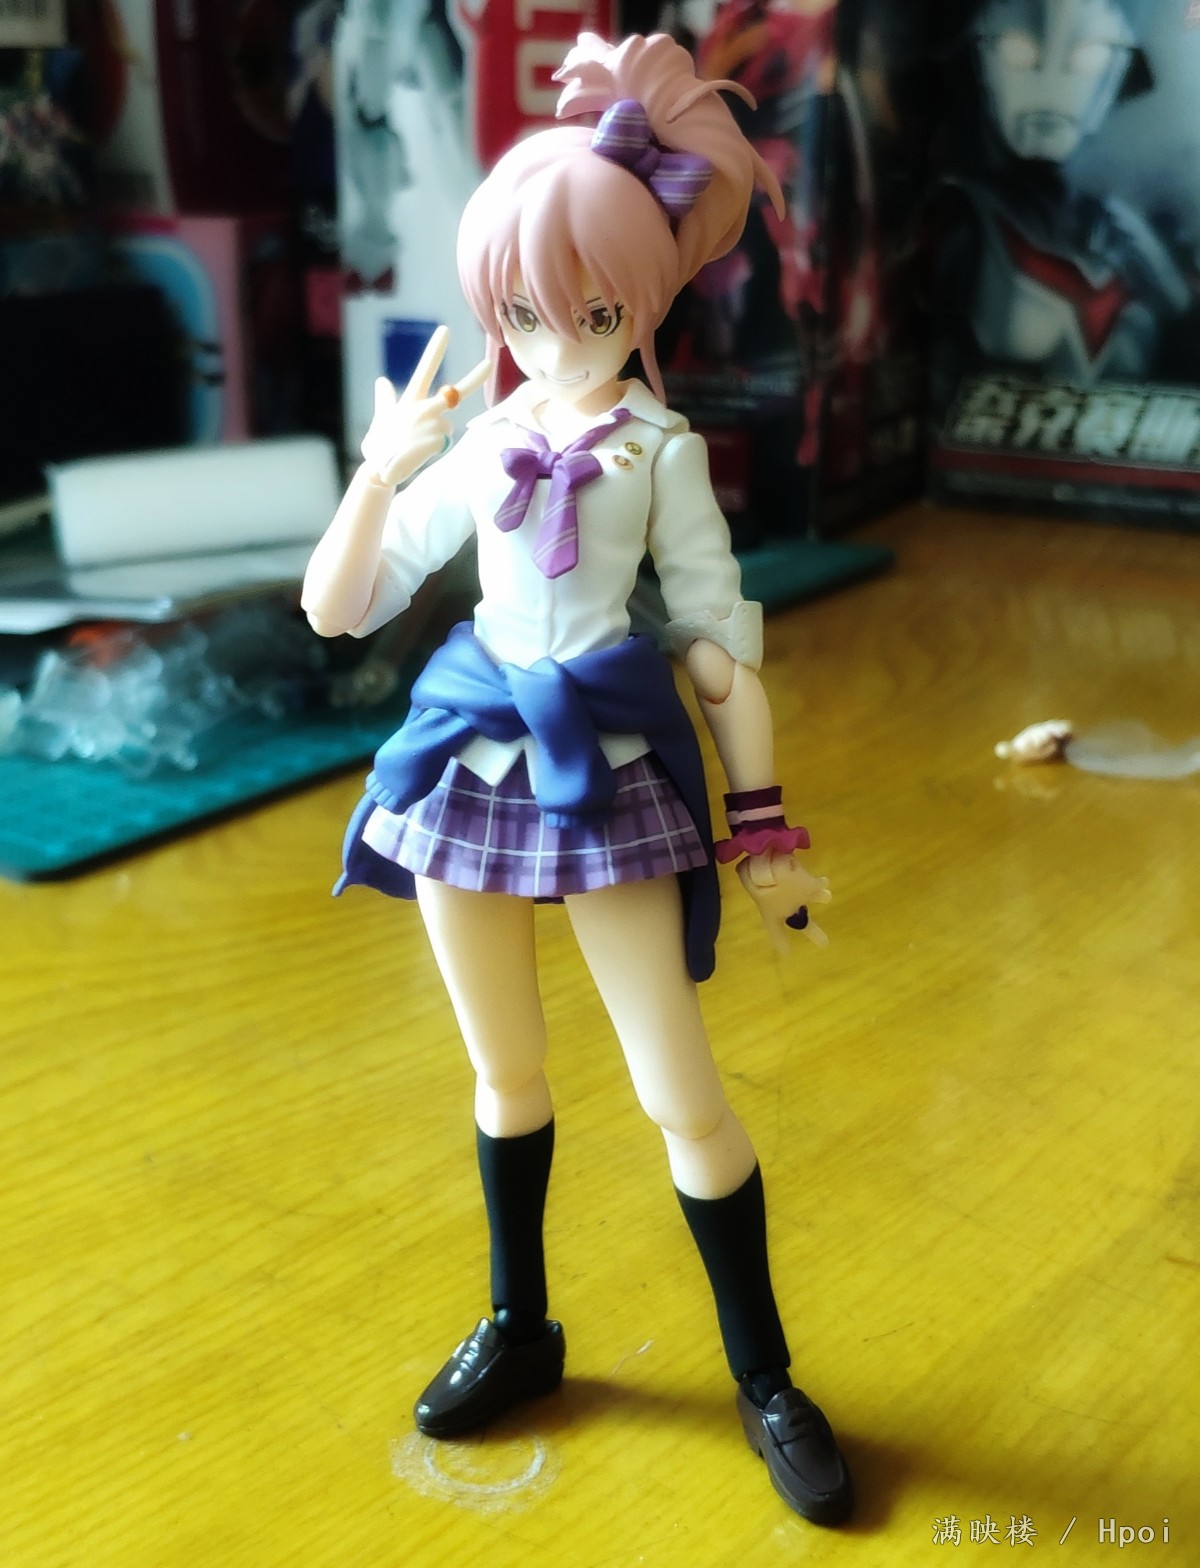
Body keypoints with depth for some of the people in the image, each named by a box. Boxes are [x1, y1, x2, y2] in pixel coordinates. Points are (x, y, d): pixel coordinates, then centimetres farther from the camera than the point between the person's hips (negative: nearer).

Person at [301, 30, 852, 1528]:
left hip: (612, 775, -4)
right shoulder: (475, 445, 4)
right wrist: (380, 466, -11)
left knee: (685, 1102, -1)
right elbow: (335, 609, 4)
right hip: (473, 765, 4)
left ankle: (766, 1380, 20)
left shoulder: (662, 450, -5)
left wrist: (765, 825, -5)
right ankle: (518, 1330, 39)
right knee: (506, 1076, 18)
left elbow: (722, 641, -4)